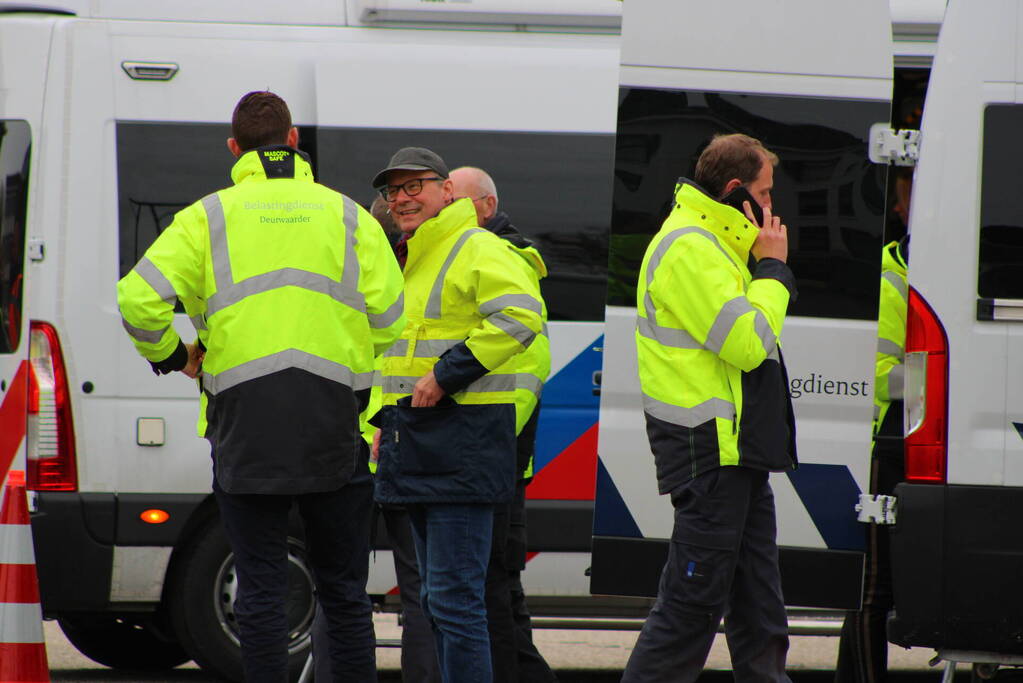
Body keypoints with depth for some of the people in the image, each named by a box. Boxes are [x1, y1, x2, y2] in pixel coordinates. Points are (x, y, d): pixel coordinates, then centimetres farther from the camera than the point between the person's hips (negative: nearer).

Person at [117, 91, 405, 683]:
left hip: (247, 423, -1)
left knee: (261, 589, 2)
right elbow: (390, 317, 2)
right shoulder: (347, 215, 9)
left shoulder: (209, 218, 4)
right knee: (343, 590, 9)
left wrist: (171, 356, 9)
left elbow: (141, 298, -8)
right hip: (335, 425, 1)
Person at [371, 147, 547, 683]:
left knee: (454, 596, -14)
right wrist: (388, 422, 25)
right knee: (437, 597, 15)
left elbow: (520, 316, -25)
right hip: (420, 449, 10)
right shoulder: (406, 262, 22)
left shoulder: (477, 251, -9)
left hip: (462, 446, -10)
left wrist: (448, 375, -24)